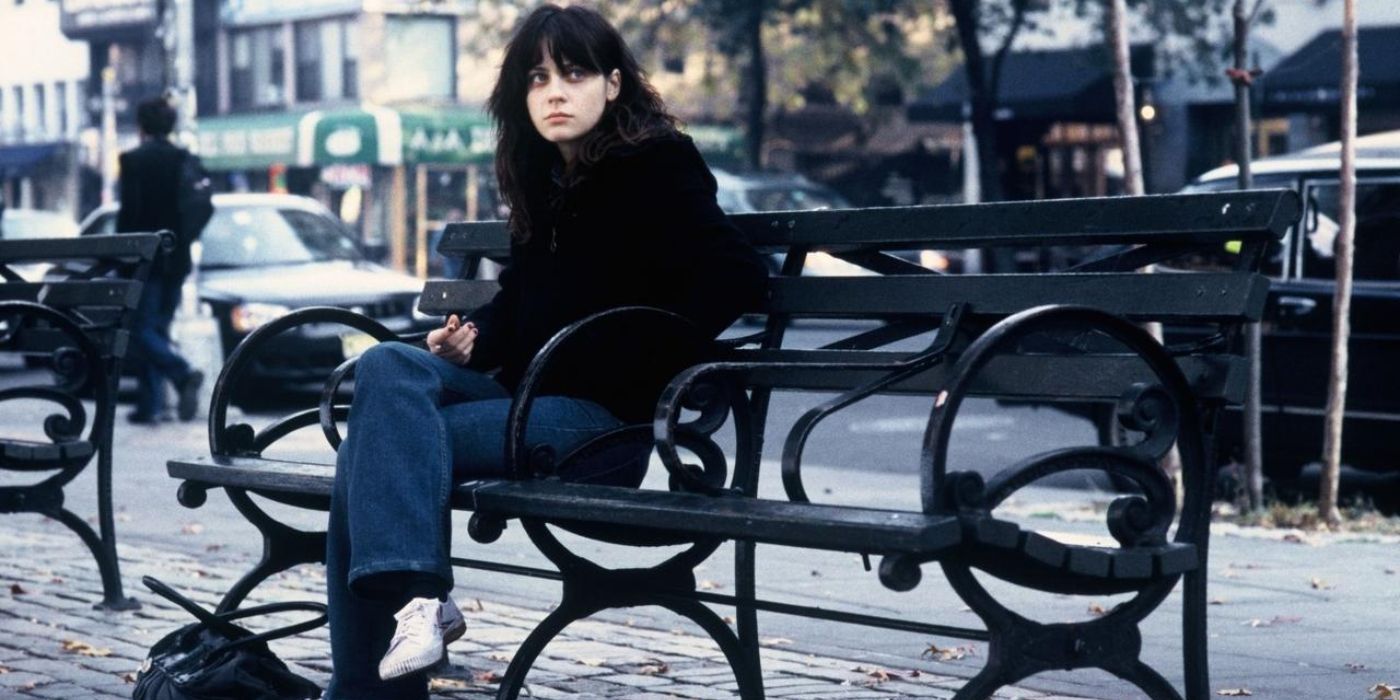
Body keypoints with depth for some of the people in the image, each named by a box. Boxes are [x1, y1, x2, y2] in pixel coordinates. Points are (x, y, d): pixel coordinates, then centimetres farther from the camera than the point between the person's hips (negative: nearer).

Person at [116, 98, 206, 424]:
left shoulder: (133, 160, -9)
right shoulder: (187, 161, 7)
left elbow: (129, 211, -14)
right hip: (176, 260, 6)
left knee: (141, 330, -2)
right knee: (157, 328, 12)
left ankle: (183, 373, -25)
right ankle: (150, 405, 11)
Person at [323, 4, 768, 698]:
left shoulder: (655, 169, -7)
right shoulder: (544, 177, 16)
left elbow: (737, 275, -17)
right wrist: (473, 339, 7)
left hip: (603, 413, -8)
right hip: (521, 391, 8)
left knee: (379, 444, -22)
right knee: (386, 366, -20)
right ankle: (412, 594, -31)